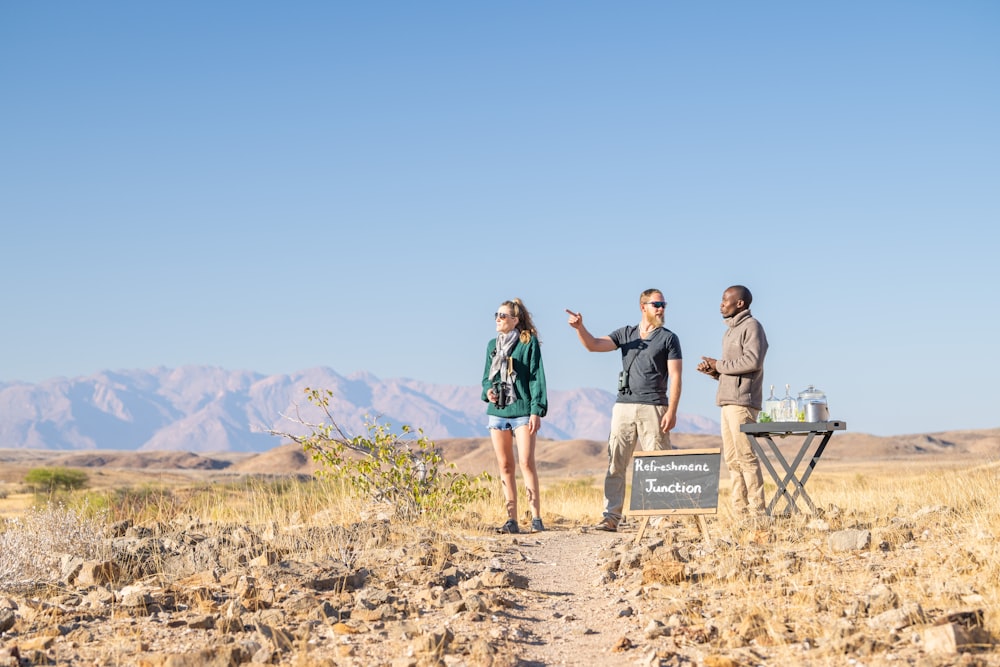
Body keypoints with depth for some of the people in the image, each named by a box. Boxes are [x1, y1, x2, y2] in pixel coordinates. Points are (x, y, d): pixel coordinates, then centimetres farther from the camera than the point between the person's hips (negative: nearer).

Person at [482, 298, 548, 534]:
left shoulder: (529, 342, -2)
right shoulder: (492, 345, 14)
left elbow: (536, 377, -5)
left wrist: (536, 410, -12)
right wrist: (488, 390, -1)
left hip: (522, 411, -5)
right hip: (497, 411, 5)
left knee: (526, 462, -10)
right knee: (505, 466, 5)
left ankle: (536, 517, -5)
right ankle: (512, 519, 8)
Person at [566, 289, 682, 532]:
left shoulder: (669, 338, 5)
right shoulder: (625, 334, 15)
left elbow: (675, 377, -2)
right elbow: (594, 345, 5)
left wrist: (672, 411, -12)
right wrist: (580, 328, -15)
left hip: (653, 408, -3)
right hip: (624, 406, 4)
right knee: (615, 464, -1)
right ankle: (611, 517, -1)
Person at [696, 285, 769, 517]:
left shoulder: (751, 326, -5)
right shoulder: (730, 331, 23)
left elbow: (752, 361, -18)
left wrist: (719, 365, -11)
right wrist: (714, 371, 5)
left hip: (742, 401, -10)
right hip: (728, 401, 10)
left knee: (745, 456, -11)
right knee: (731, 458, 8)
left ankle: (757, 511, -10)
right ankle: (740, 511, 10)